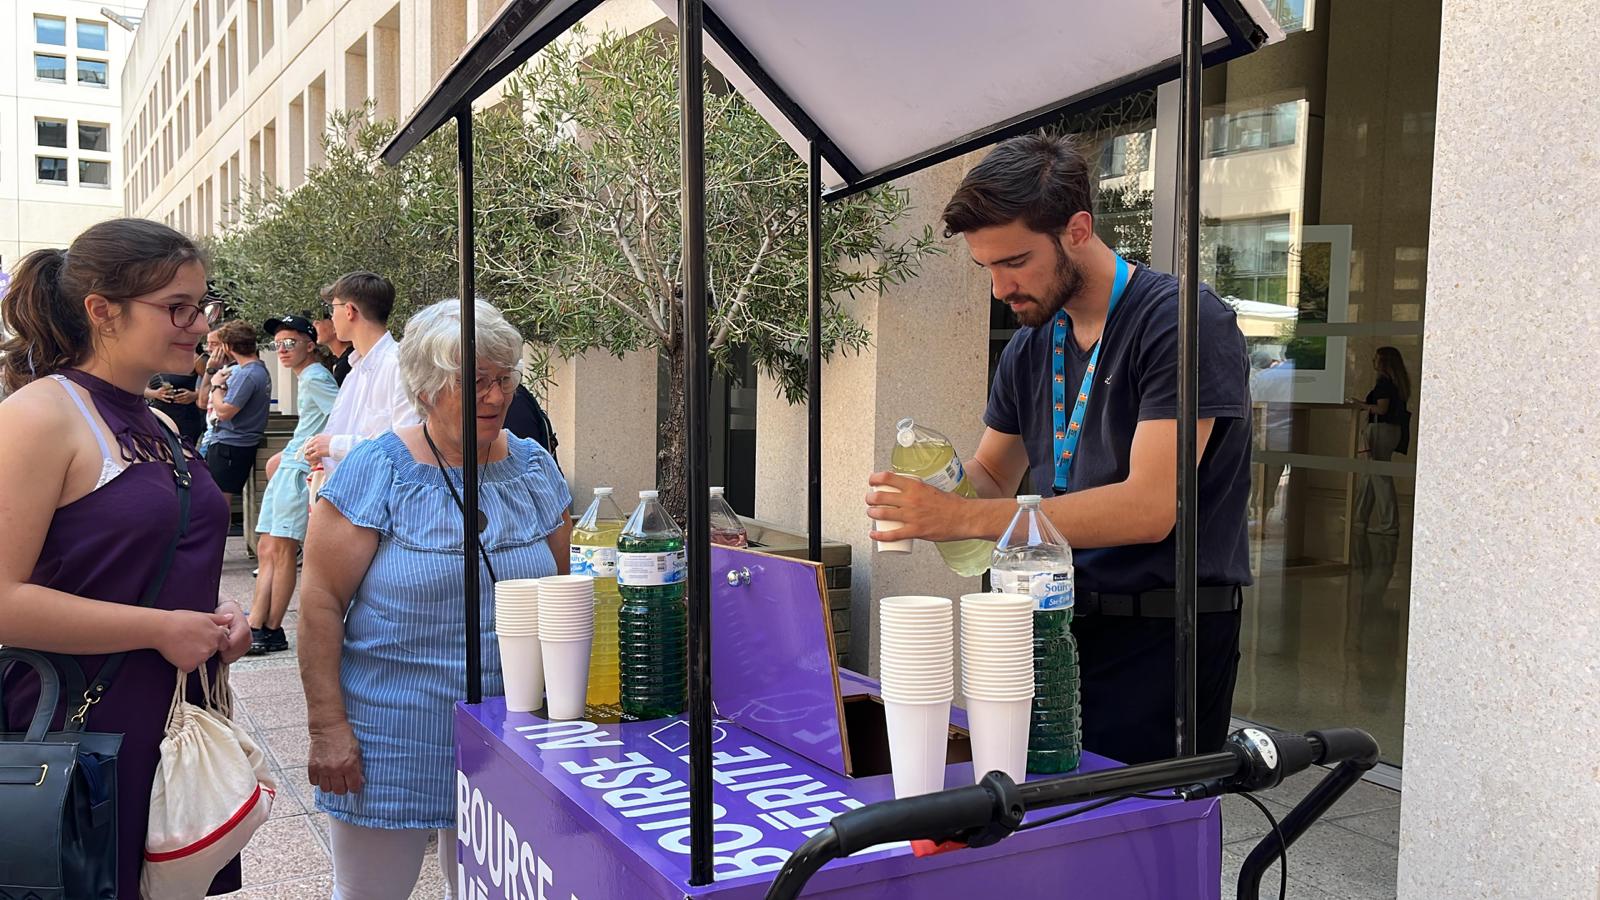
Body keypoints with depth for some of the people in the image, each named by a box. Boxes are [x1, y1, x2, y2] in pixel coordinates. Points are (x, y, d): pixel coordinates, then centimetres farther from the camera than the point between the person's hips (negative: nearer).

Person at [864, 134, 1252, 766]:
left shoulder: (1181, 322, -13)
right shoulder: (1031, 347, 11)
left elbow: (1149, 507, -22)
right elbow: (991, 476, 19)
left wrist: (963, 518, -25)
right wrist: (936, 484, -7)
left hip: (1159, 638, -6)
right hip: (1060, 625, 7)